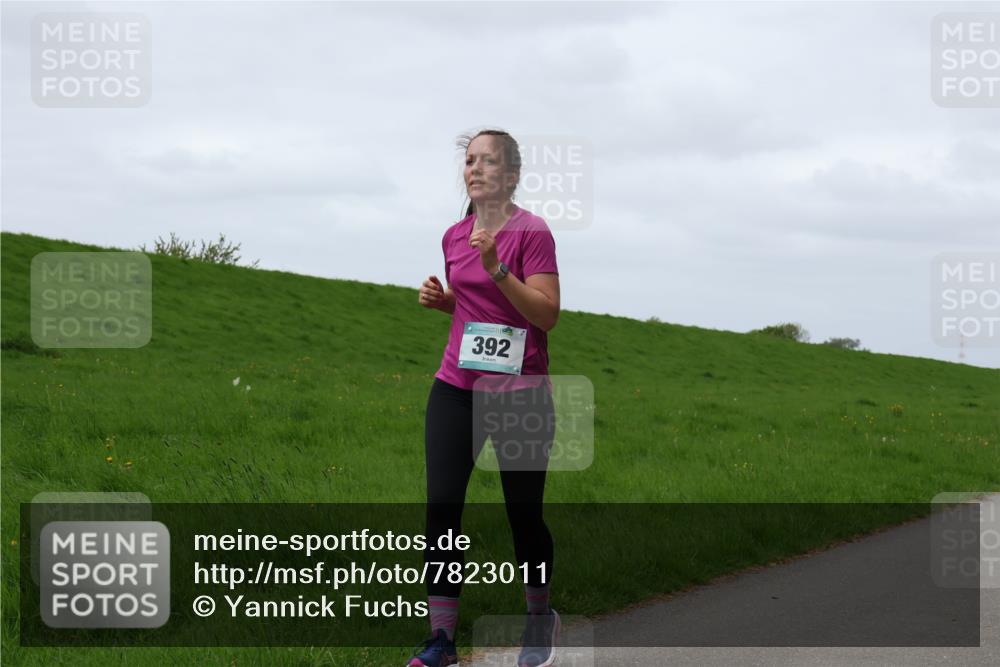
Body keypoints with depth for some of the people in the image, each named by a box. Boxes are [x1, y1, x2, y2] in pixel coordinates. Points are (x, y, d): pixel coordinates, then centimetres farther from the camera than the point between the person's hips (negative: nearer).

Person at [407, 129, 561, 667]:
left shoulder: (532, 232, -9)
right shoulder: (455, 237, 9)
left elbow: (547, 314, -15)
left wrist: (497, 267, -24)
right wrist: (440, 299, 3)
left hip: (520, 394, -5)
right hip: (456, 389, 5)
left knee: (523, 513, 6)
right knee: (441, 507, -4)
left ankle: (539, 619, 30)